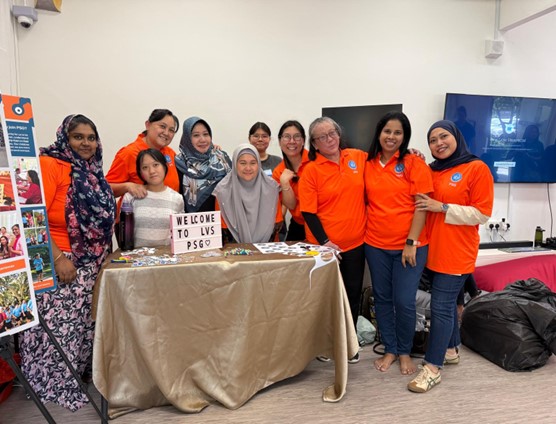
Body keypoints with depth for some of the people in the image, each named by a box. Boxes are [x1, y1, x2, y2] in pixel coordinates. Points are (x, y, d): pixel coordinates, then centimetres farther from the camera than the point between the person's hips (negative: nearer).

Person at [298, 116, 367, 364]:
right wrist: (324, 242, -18)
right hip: (325, 245, -3)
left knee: (352, 294, 16)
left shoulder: (358, 158, 1)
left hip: (356, 242, 4)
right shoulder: (311, 170, -10)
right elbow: (308, 212, -12)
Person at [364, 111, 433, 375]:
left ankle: (404, 352, 27)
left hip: (409, 246, -3)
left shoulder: (414, 164, -5)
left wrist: (411, 243, -13)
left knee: (404, 301, 3)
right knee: (382, 299, 12)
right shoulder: (368, 165, 5)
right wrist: (364, 232, 3)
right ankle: (389, 350, 31)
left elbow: (422, 206, -8)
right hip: (375, 245, 3)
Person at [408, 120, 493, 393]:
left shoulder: (477, 168, -8)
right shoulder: (431, 171, 9)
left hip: (457, 252, -6)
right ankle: (450, 350, 34)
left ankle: (432, 367, 5)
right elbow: (421, 202, 21)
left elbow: (482, 214, -11)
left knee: (441, 306, -4)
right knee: (447, 302, 18)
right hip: (433, 249, 6)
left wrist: (442, 207, -18)